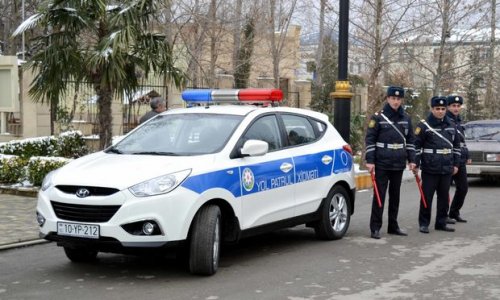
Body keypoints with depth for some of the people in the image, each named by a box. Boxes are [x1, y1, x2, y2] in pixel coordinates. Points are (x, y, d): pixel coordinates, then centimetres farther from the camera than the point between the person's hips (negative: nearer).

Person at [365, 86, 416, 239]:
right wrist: (370, 161, -11)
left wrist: (411, 160, 9)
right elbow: (369, 140, -6)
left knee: (395, 195, 11)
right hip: (382, 163, -5)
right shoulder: (378, 117, -4)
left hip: (399, 164, 5)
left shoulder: (406, 118, 10)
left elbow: (410, 140, 15)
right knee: (379, 195, -4)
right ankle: (375, 228, 1)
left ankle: (393, 226, 21)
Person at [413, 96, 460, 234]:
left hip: (447, 169, 5)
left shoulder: (451, 125, 11)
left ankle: (441, 223, 20)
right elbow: (417, 145, -6)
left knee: (444, 197, 10)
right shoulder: (424, 125, -5)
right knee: (427, 196, 0)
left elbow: (456, 145, 17)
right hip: (430, 169, -5)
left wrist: (456, 164, 13)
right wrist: (416, 164, -9)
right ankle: (424, 223, 9)